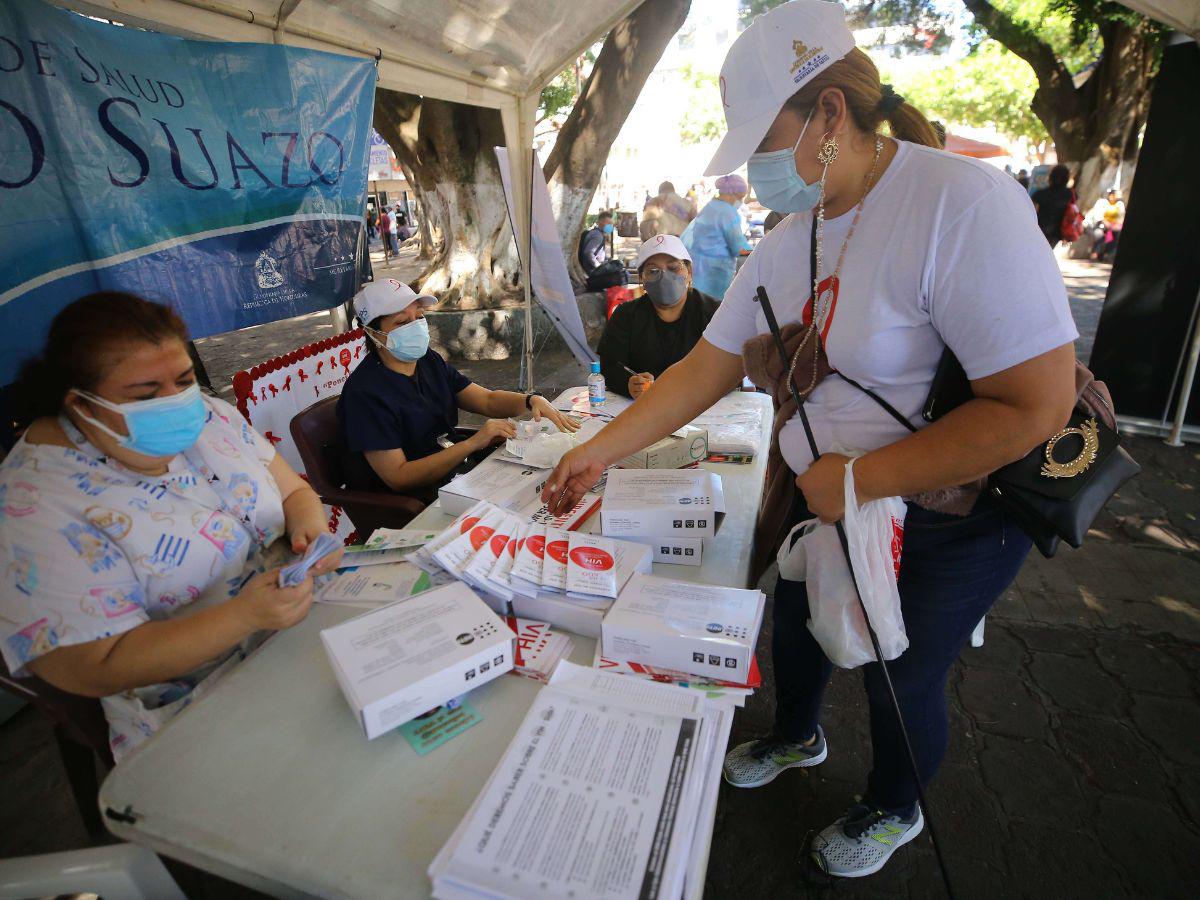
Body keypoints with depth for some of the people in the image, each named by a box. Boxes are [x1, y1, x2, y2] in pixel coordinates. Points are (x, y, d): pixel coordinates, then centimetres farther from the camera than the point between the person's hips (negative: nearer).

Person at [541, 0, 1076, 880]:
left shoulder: (961, 202, -24)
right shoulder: (785, 246, -1)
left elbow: (1038, 404, -27)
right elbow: (706, 368, -1)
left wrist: (857, 479, -24)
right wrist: (600, 451, -5)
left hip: (948, 520, -6)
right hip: (819, 498, 7)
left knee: (901, 678, 13)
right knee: (795, 626, 22)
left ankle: (892, 812, 48)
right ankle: (797, 736, 58)